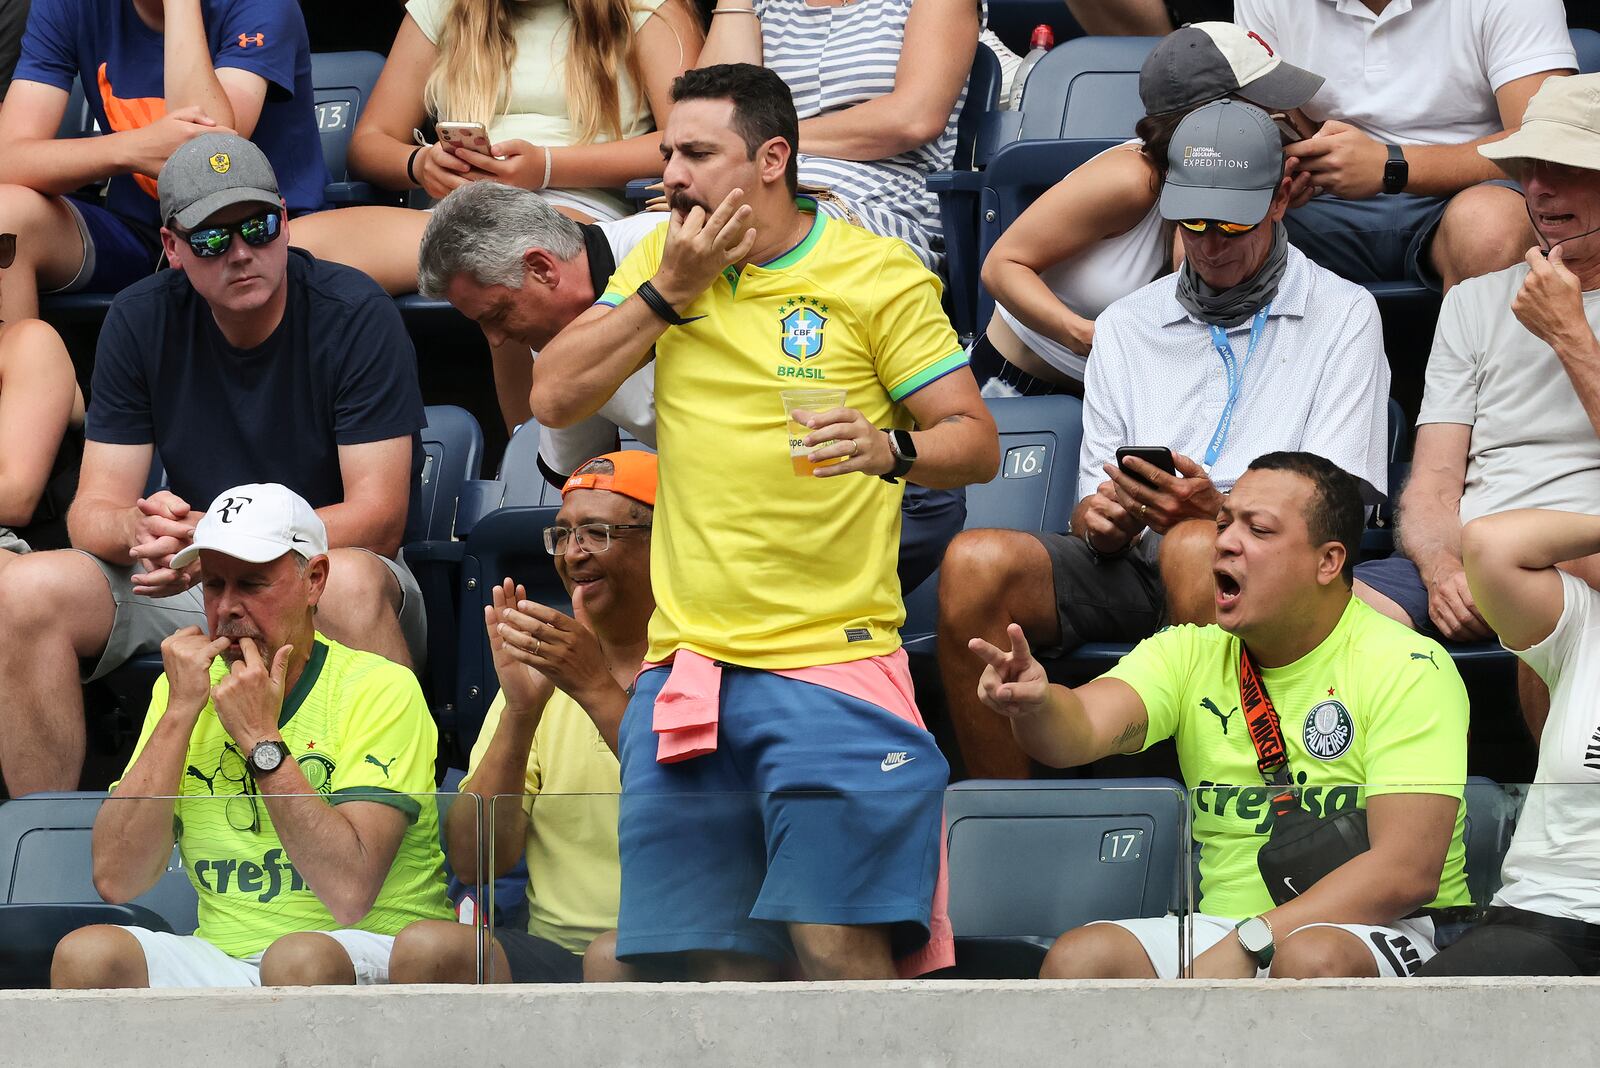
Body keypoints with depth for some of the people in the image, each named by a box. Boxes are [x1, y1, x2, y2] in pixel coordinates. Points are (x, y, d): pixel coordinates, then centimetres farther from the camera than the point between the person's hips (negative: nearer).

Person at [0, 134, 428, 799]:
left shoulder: (354, 315, -11)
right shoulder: (141, 320, 0)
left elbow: (378, 520, -17)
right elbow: (93, 511, -2)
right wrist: (142, 529, -30)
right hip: (184, 589, 4)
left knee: (352, 583, -39)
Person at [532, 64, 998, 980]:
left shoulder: (879, 274, -1)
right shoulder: (665, 258, 13)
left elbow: (977, 443, -2)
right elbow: (555, 398, 6)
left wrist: (889, 448, -23)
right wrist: (671, 288, -2)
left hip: (834, 659, -5)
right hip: (688, 659, 5)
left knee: (839, 945, -15)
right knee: (723, 960, 2)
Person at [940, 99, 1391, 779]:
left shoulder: (1343, 315, 11)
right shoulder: (1125, 326, 23)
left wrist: (1216, 510, -21)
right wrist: (1101, 518, -9)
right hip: (1133, 565, 4)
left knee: (1193, 547, -40)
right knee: (975, 564, -26)